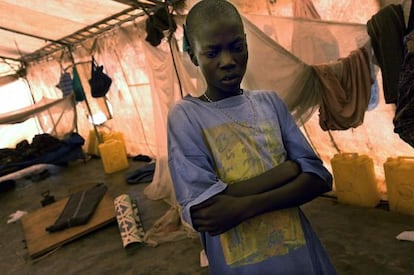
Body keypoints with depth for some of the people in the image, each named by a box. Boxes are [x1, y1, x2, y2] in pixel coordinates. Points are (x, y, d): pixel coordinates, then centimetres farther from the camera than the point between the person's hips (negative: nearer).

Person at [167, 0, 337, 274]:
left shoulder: (271, 102, 0)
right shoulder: (186, 114, -11)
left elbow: (318, 176, -7)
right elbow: (200, 210, -20)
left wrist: (245, 205, -22)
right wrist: (289, 168, -15)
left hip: (300, 251, 3)